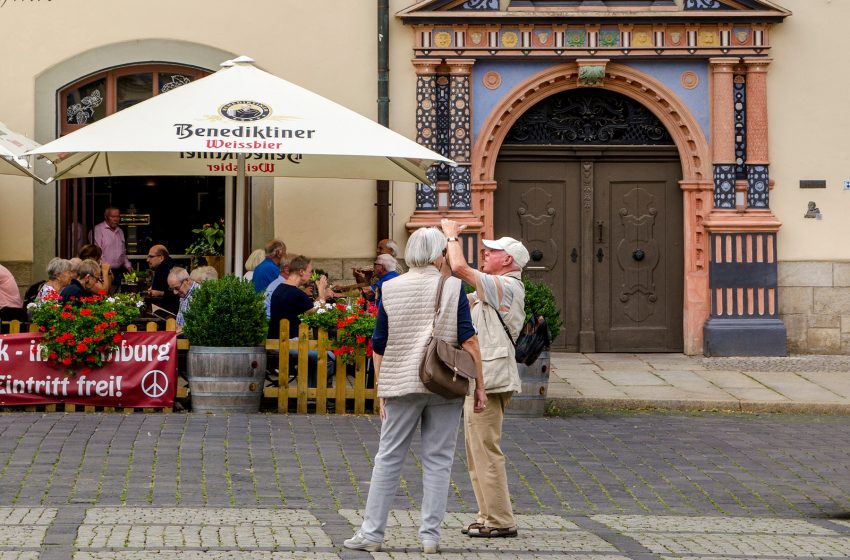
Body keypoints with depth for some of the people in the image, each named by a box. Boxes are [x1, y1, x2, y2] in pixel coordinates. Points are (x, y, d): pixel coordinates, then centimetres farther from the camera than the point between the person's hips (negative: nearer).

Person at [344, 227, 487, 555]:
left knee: (388, 458, 7)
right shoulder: (452, 287, -3)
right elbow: (468, 340, -7)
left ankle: (371, 533, 6)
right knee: (437, 460, 5)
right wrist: (479, 386, -2)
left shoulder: (390, 289, 3)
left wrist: (381, 392, 14)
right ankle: (430, 536, 4)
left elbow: (379, 347, 6)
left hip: (402, 384, 1)